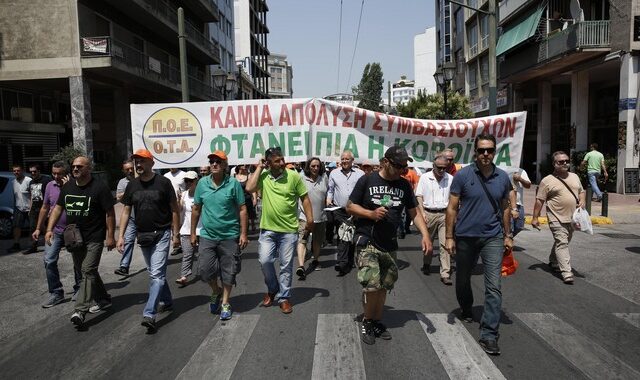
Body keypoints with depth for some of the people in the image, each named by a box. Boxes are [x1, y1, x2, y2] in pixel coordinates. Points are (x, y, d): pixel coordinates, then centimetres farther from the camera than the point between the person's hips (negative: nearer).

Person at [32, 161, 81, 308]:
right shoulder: (50, 186, 4)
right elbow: (45, 208, 14)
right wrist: (38, 228, 15)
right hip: (55, 230, 4)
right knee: (49, 261, -4)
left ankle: (78, 289, 24)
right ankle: (56, 293, 6)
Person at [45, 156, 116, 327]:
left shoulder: (99, 187, -11)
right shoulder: (67, 187, 8)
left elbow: (110, 212, -11)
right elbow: (58, 208, 13)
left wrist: (110, 236, -13)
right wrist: (49, 229, 2)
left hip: (94, 238, -7)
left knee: (88, 271, -11)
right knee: (85, 270, 15)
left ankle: (80, 310, -13)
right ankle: (103, 300, 30)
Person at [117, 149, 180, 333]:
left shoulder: (163, 183, -9)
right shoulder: (132, 185, 4)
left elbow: (174, 209, -4)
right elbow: (126, 211, 8)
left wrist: (176, 234, -6)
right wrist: (121, 235, 0)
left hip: (161, 234, -5)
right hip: (143, 235, 6)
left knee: (157, 274, -11)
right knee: (155, 273, 17)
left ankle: (149, 314, -12)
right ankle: (167, 302, 34)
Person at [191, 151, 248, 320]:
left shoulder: (233, 184, -7)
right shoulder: (202, 183, 1)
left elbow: (242, 209, -6)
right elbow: (196, 209, 9)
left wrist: (243, 233, -9)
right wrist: (193, 232, 10)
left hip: (229, 236, -2)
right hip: (207, 236, 2)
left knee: (228, 272, 7)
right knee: (206, 270, 3)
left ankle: (225, 303, 25)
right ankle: (216, 292, 33)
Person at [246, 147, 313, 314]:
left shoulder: (294, 176, -7)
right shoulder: (263, 176, -1)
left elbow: (305, 198, -2)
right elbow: (249, 188, -17)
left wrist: (310, 219, -7)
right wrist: (259, 167, -11)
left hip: (289, 230, -1)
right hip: (268, 229, 2)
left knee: (286, 265, 6)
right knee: (264, 261, 1)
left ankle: (284, 297, 21)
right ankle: (272, 289, 28)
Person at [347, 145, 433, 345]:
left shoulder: (404, 185, 5)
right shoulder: (367, 180, -6)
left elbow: (415, 213, 9)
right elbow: (350, 207, -3)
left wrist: (425, 235, -6)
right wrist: (371, 214, -19)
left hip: (390, 244, 5)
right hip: (367, 242, -4)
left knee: (384, 286, 11)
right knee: (372, 285, -13)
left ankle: (377, 321, 31)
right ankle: (367, 321, 11)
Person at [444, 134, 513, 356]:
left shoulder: (503, 178, 3)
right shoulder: (463, 175, -7)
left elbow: (505, 208, 13)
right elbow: (452, 208, -5)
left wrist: (508, 235, 11)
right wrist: (449, 237, -8)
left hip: (493, 238, 1)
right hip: (465, 237, -1)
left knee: (494, 287, -6)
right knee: (462, 280, 17)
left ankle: (488, 335, 0)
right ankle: (466, 311, 46)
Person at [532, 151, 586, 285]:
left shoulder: (574, 177, 12)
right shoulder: (547, 181, -7)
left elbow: (582, 191, 24)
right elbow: (539, 200, -7)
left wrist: (582, 201, 2)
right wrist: (535, 218, -9)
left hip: (572, 218, 7)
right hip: (557, 219, -6)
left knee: (561, 242, 19)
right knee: (561, 243, -12)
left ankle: (553, 262, 38)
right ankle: (567, 273, -15)